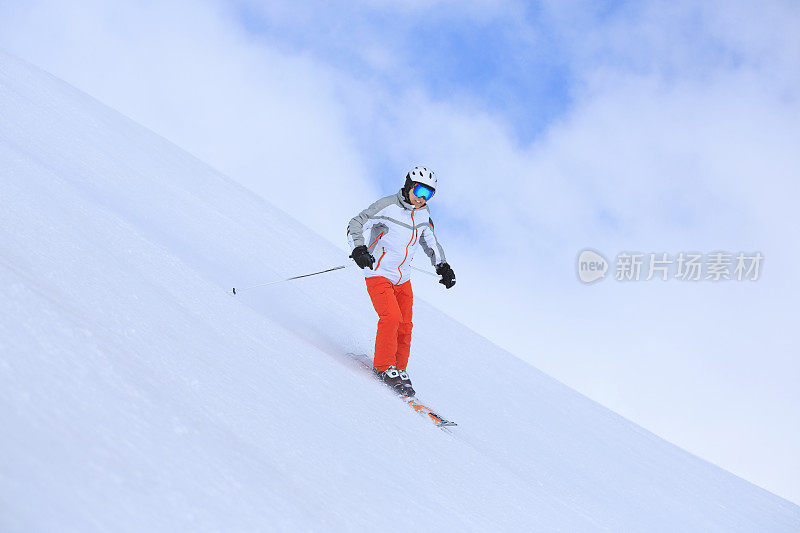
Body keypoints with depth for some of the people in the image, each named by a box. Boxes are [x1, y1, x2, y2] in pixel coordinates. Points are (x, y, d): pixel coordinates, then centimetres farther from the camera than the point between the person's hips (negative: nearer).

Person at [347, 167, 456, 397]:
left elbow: (429, 240, 22)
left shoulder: (423, 213, 5)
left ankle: (399, 370, 15)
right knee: (391, 316, -21)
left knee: (404, 326, 2)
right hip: (378, 273, -6)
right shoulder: (387, 206, -15)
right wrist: (359, 248, -30)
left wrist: (442, 265, 15)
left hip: (402, 278, 6)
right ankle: (384, 367, -10)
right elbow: (357, 224, -14)